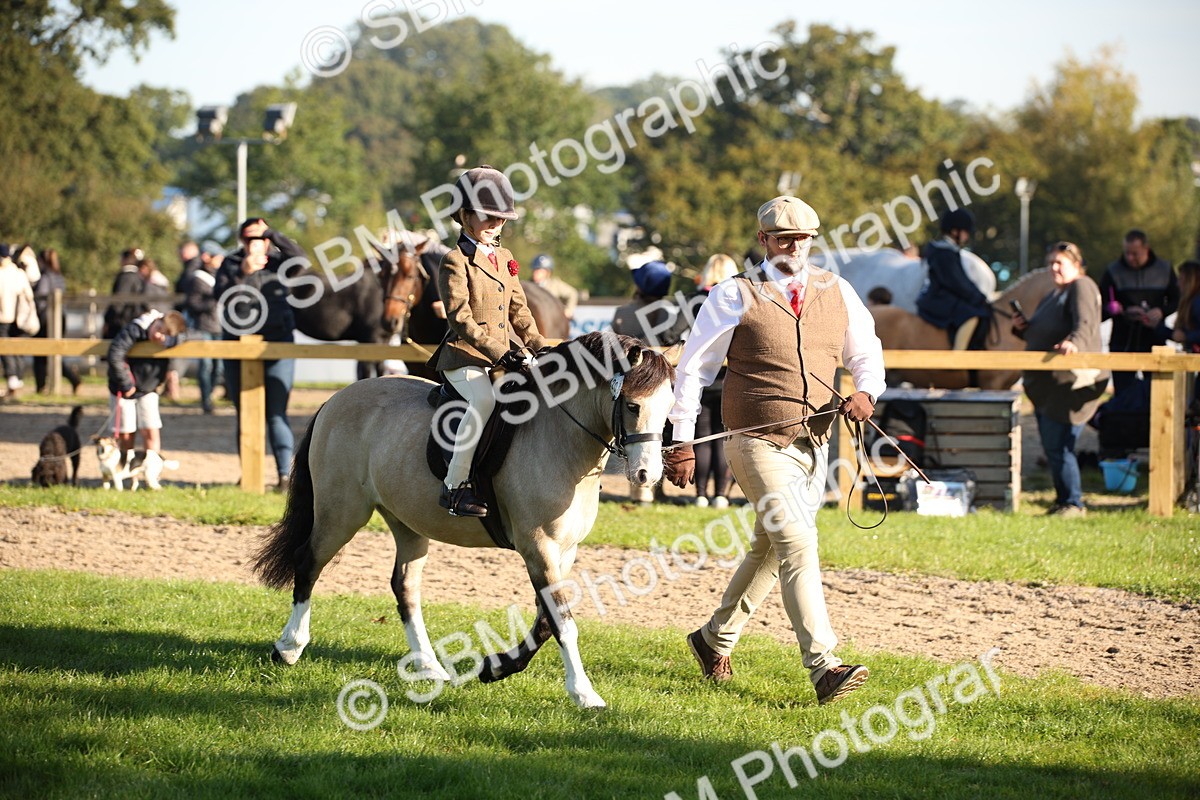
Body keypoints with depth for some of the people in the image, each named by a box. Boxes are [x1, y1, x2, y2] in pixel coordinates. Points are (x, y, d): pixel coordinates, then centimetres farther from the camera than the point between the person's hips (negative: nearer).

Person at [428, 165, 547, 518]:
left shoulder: (504, 259, 17)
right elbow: (461, 319, -16)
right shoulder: (456, 261, -8)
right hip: (464, 357, -8)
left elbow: (518, 312, 21)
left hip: (506, 354, 8)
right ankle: (454, 486, -31)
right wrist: (498, 353, -24)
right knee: (485, 399, -35)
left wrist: (539, 348, 7)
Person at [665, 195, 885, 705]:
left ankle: (715, 639, 37)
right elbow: (693, 370, 0)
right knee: (797, 546, -17)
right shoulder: (735, 297, -4)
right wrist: (682, 442, -3)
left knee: (769, 551, 17)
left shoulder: (837, 294, 8)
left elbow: (867, 352, 17)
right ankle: (823, 667, -22)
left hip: (814, 447, 6)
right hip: (759, 446, -6)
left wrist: (866, 392, -6)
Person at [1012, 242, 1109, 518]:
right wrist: (1022, 327, 9)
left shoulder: (1082, 287, -7)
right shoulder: (1055, 294, 23)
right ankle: (1063, 500, 20)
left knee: (1057, 444, -13)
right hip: (1046, 384, 10)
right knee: (1050, 444, 12)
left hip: (1071, 381, -10)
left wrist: (1074, 342, -46)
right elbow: (1040, 334, 30)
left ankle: (1073, 503, -7)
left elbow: (1086, 324, -26)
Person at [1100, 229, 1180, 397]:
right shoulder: (1114, 271, 2)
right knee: (1122, 391, -5)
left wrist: (1161, 312, -10)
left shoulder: (1164, 269, 7)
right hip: (1123, 343, -1)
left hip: (1154, 339, 1)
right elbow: (1102, 306, 0)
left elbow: (1176, 301, 10)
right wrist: (1124, 312, -19)